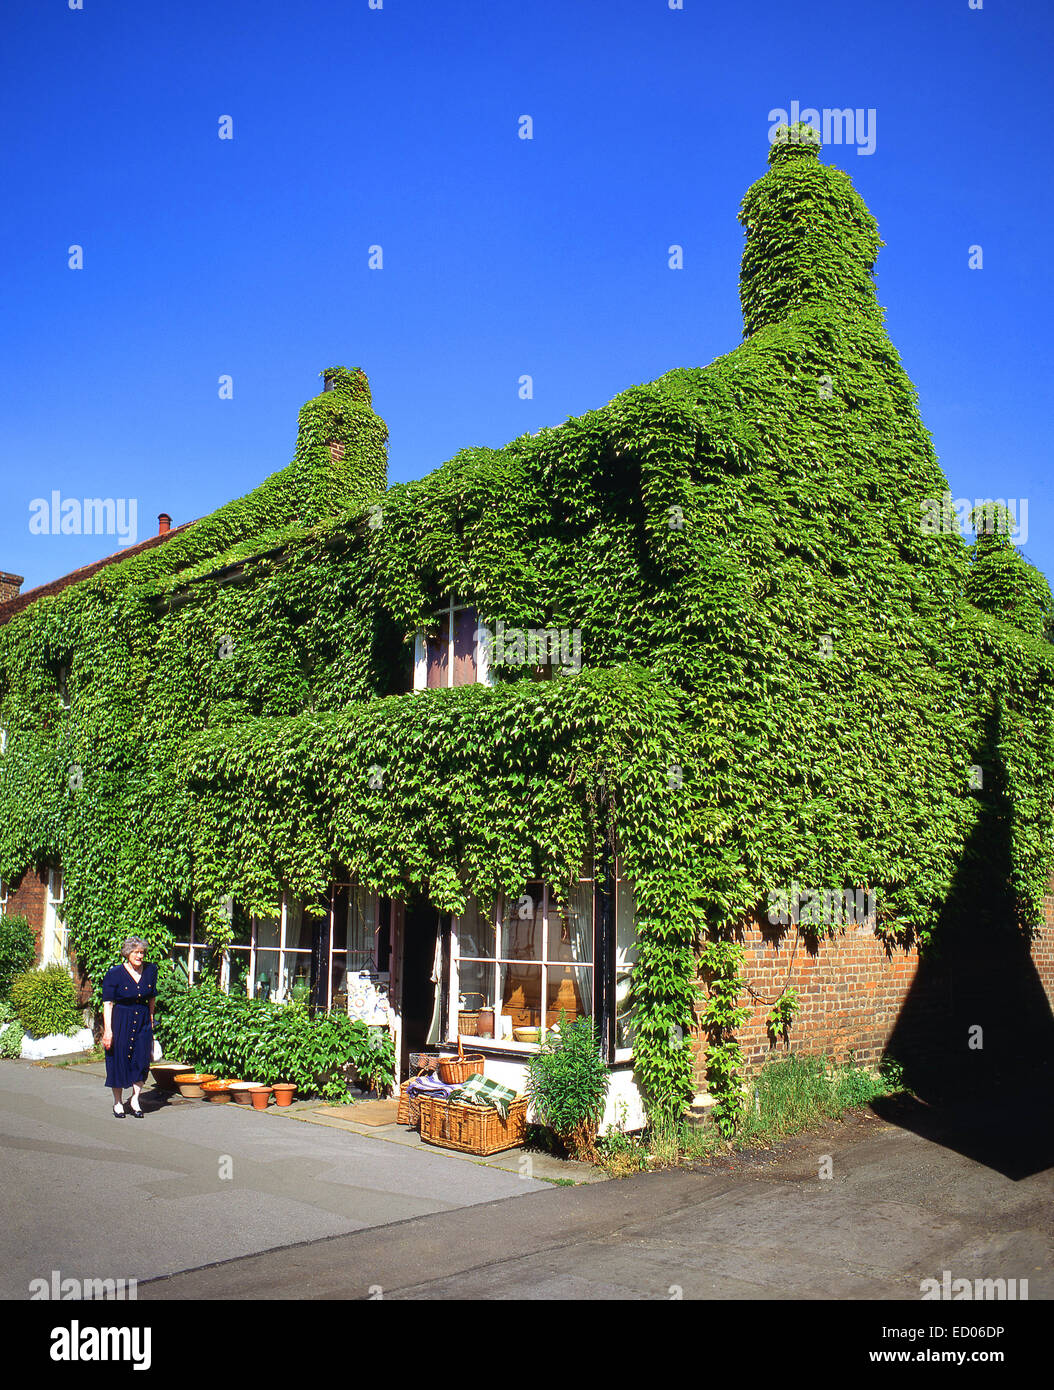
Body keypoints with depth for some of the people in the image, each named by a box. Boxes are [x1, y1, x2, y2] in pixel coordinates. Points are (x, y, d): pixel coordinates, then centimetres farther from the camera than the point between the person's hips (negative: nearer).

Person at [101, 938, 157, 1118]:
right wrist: (108, 1029, -15)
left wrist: (151, 1021, 13)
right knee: (119, 1061, 3)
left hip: (143, 1022, 3)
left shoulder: (150, 971, 3)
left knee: (142, 1061, -2)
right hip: (120, 1021, -3)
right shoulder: (114, 974, -9)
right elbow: (108, 1003, -10)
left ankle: (135, 1100, 13)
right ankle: (118, 1102, 20)